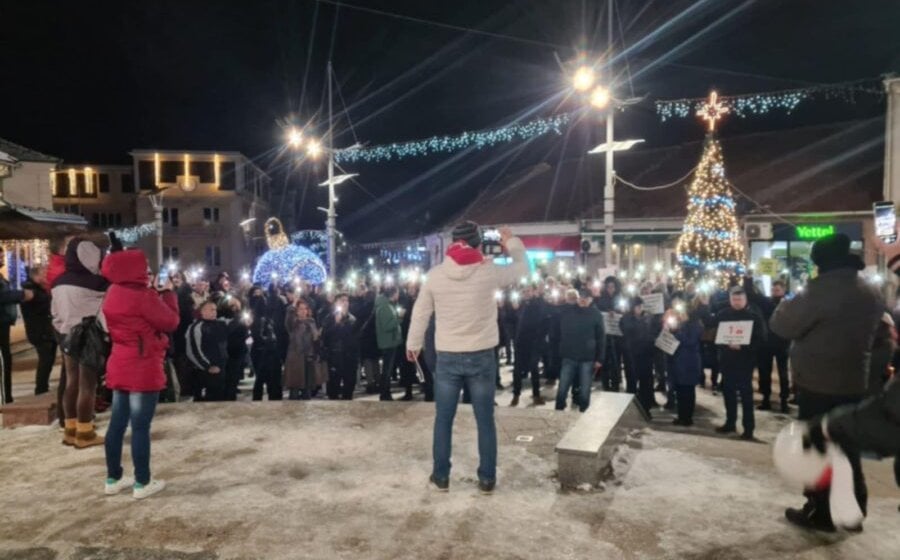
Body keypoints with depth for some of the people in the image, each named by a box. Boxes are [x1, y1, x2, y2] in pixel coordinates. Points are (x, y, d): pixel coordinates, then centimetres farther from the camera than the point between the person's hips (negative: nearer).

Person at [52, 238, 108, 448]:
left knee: (72, 383, 14)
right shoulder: (89, 282, -17)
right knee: (87, 386, -1)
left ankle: (71, 429, 22)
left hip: (68, 337, 8)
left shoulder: (59, 282, 7)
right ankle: (84, 433, 4)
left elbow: (55, 312, 14)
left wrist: (62, 331, 22)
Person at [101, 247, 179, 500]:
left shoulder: (114, 294, 9)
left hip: (120, 365, 9)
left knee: (117, 423, 14)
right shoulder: (142, 296, -18)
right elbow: (170, 321, -11)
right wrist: (168, 293, 1)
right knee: (141, 426, -2)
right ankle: (142, 483, 6)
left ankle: (113, 478, 24)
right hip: (143, 368, -9)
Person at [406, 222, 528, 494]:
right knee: (485, 421, 10)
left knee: (443, 420, 13)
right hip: (482, 357, -1)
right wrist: (512, 243, 25)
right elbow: (522, 269, 9)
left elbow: (421, 313, 4)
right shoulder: (489, 272, -9)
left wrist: (413, 344, 18)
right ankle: (487, 478, 18)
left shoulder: (435, 274, -5)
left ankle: (441, 476, 22)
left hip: (447, 358, 1)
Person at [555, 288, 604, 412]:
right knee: (562, 389, 4)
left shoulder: (596, 314, -1)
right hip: (569, 357, 1)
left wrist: (599, 359, -3)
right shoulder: (566, 310, 2)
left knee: (584, 391, 6)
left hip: (587, 358, -1)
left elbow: (601, 338, -1)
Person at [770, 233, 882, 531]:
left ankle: (821, 513, 13)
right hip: (855, 383, 7)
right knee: (848, 448, 17)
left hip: (818, 384, -7)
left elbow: (782, 325, -16)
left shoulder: (821, 291, -20)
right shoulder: (871, 294, 6)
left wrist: (787, 304, 3)